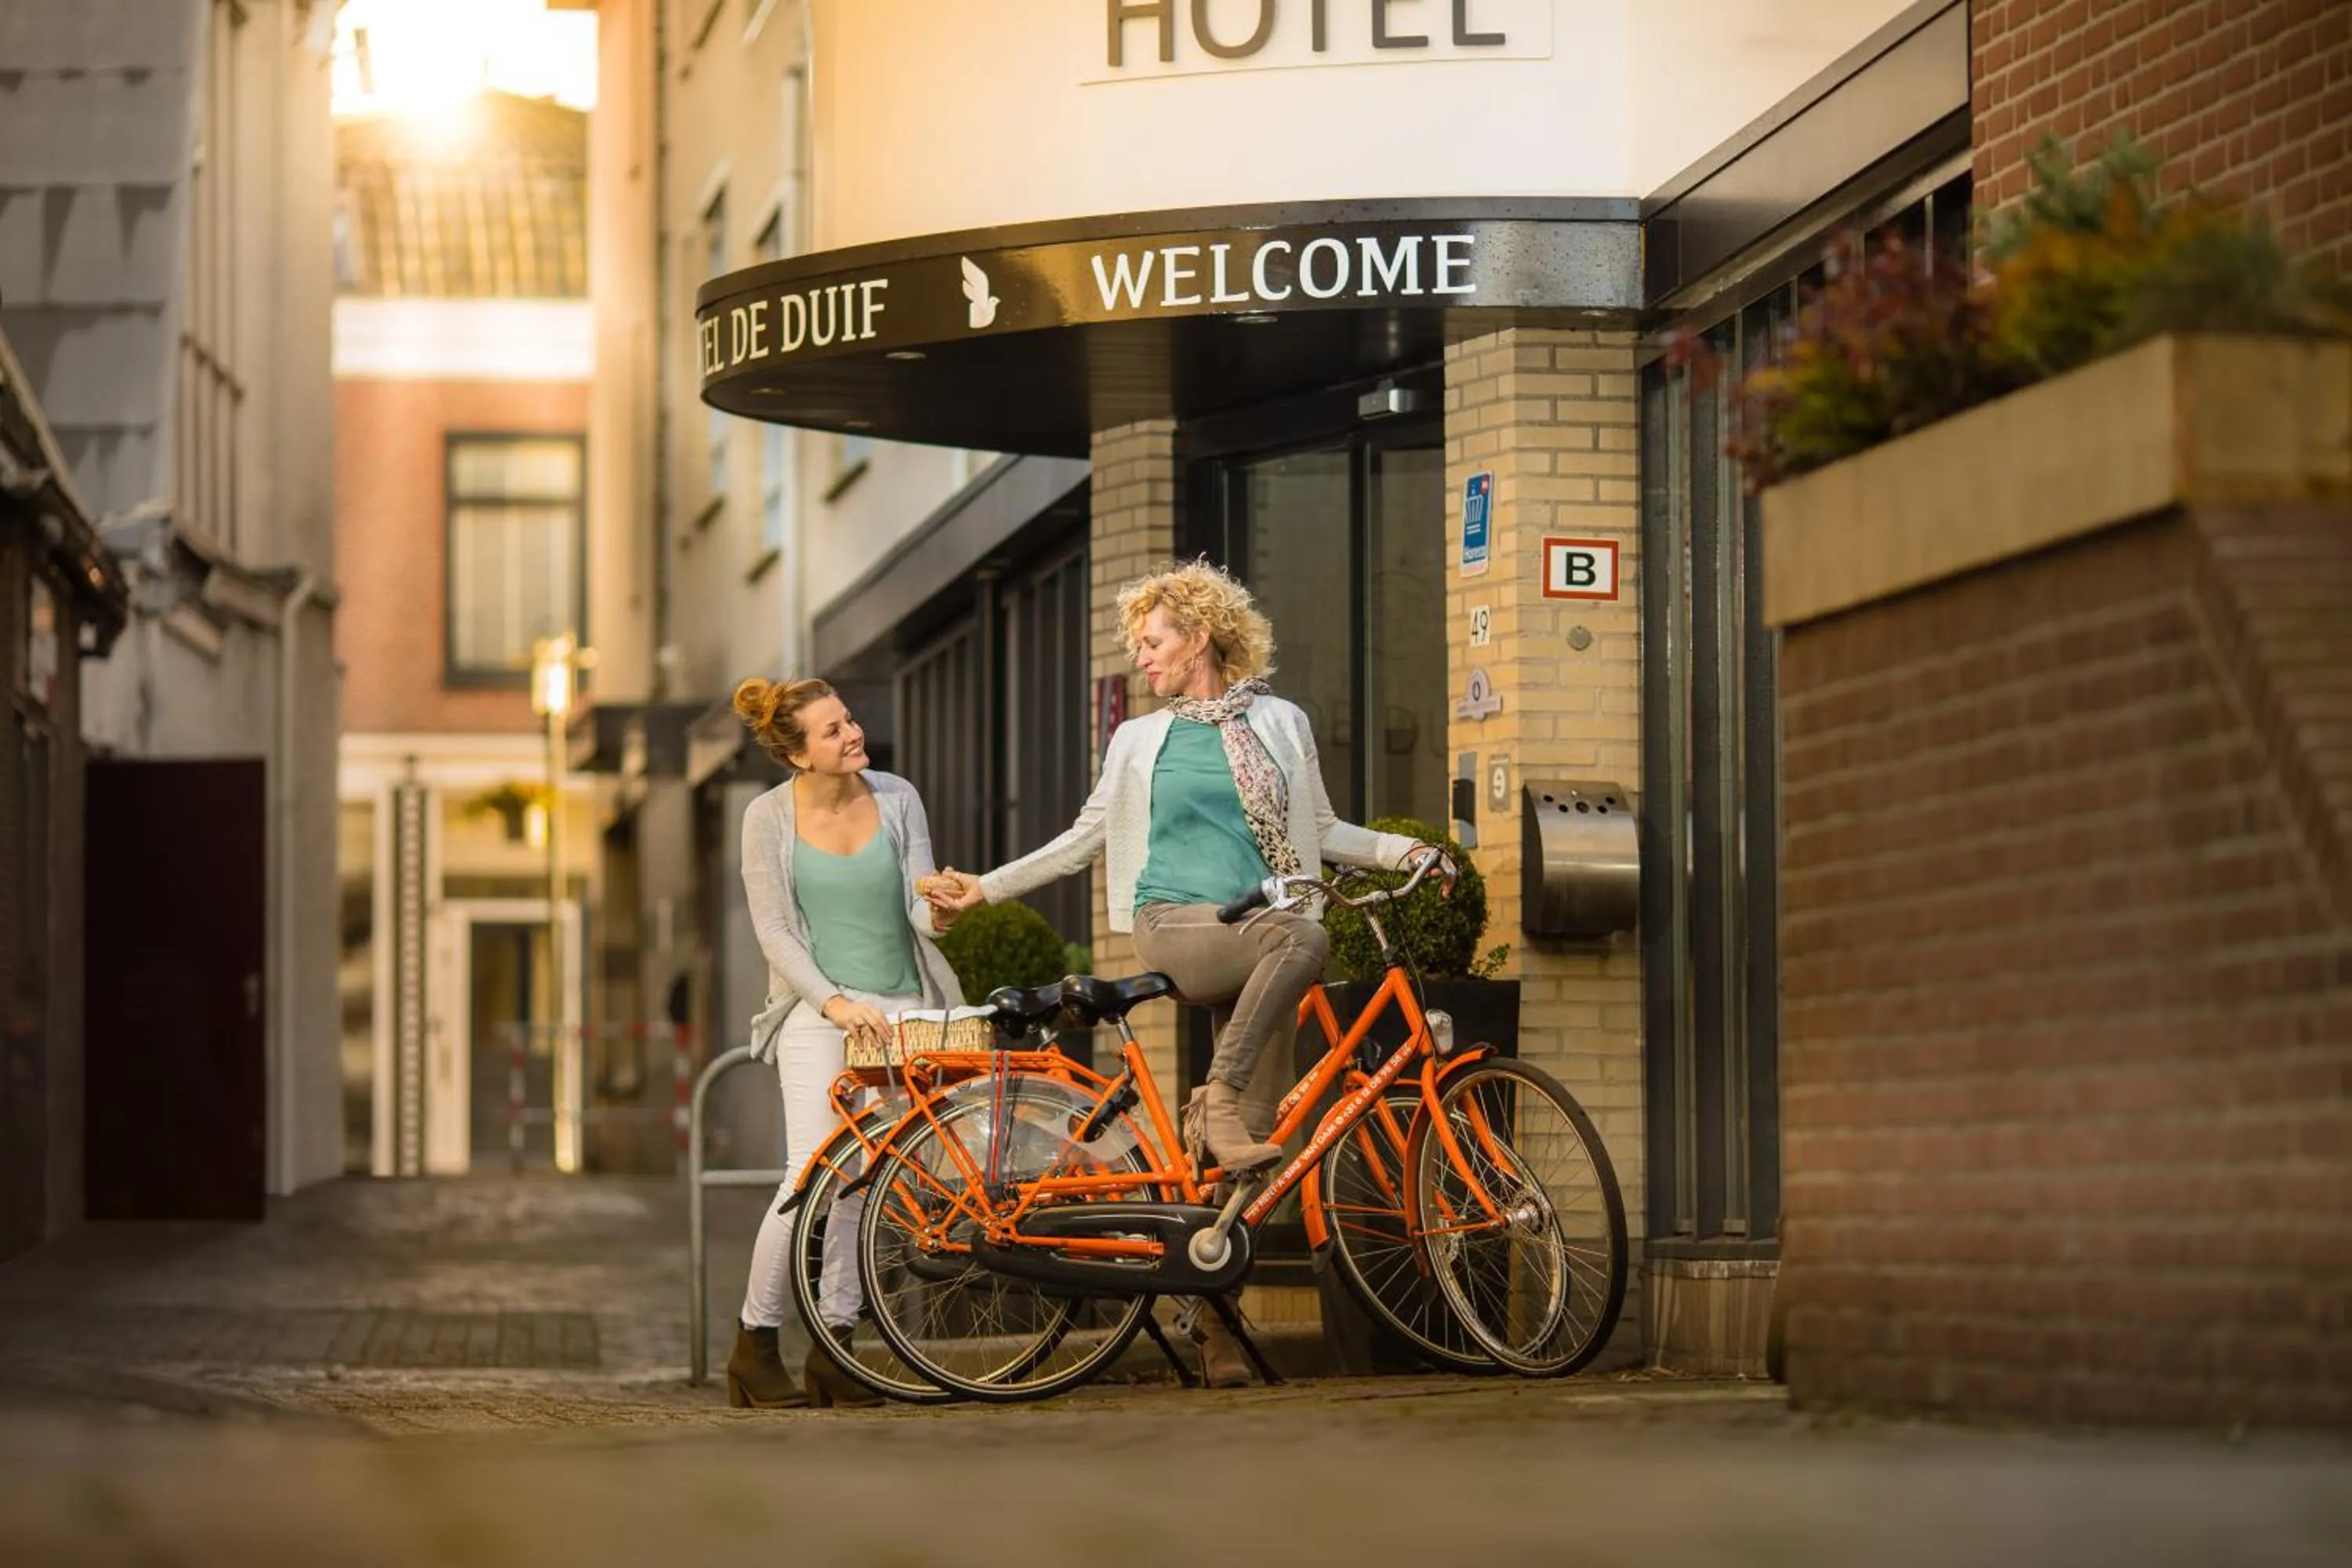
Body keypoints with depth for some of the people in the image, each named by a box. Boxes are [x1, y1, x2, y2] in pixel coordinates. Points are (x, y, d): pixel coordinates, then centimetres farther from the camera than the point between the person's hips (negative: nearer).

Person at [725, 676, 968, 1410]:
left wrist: (938, 915, -25)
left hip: (898, 1006, 3)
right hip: (817, 1008, -3)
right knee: (813, 1175, -14)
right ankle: (754, 1344, -4)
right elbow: (774, 932, -5)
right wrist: (834, 1002, -18)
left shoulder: (896, 797, 1)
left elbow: (918, 907, -1)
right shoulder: (769, 818, -5)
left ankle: (832, 1348, 7)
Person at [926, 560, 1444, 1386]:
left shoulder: (1281, 723, 15)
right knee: (1302, 938, -35)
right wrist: (986, 887, 12)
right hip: (1178, 928, -2)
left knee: (1249, 1144, -8)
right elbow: (1086, 838, 19)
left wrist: (1399, 850, 5)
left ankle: (1218, 1323, -3)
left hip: (1258, 932, 2)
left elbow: (1320, 830, 20)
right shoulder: (1139, 740, 15)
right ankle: (1221, 1101, -29)